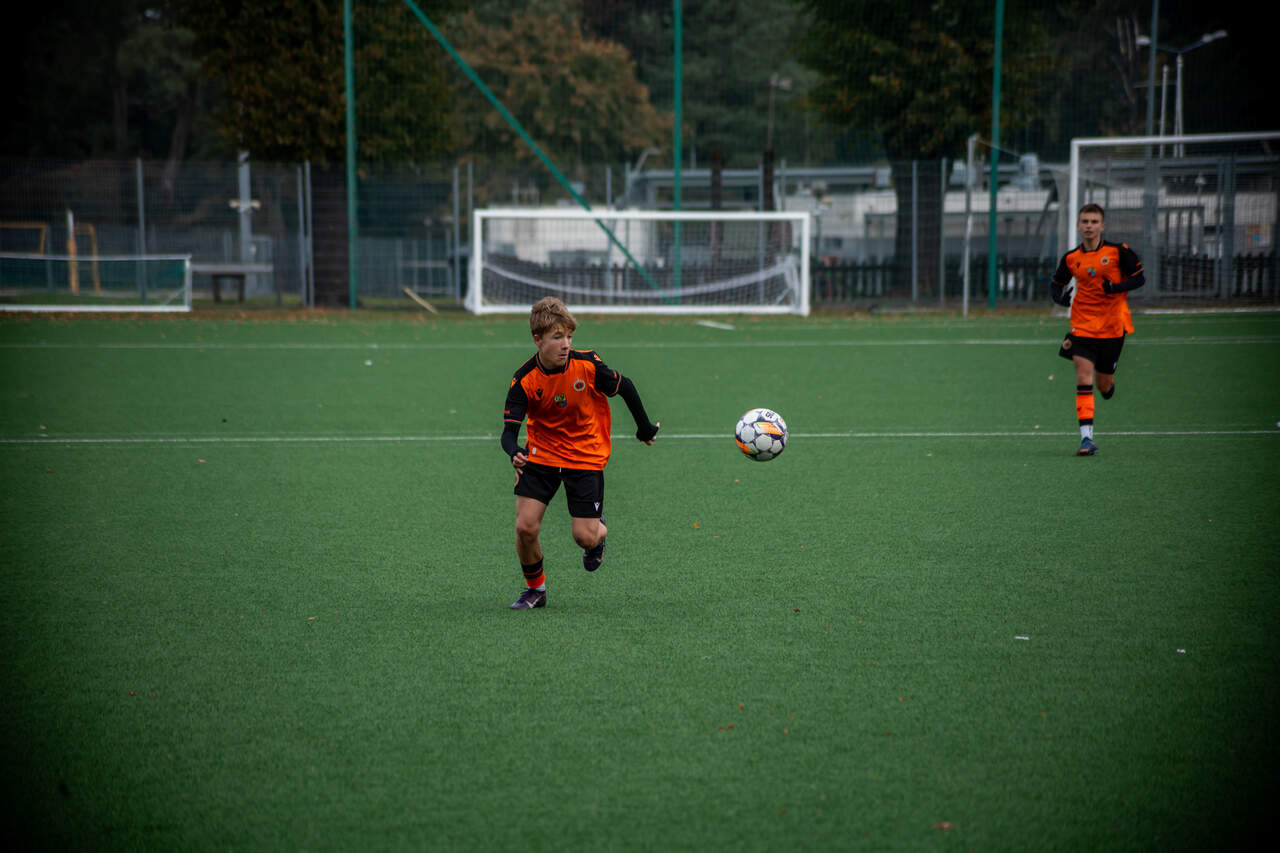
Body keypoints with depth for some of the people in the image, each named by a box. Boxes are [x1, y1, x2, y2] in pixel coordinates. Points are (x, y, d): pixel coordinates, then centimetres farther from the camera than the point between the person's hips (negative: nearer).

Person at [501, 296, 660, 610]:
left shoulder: (587, 365, -18)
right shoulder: (524, 380, -16)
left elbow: (625, 388, -1)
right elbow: (509, 431, -17)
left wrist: (645, 428, 11)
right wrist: (514, 453, -41)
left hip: (586, 457, -1)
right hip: (541, 453, 1)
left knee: (585, 536, -7)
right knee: (525, 527, -9)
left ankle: (599, 532, 32)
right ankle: (535, 589, 17)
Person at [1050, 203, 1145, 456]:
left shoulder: (1118, 252, -5)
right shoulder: (1071, 258, 2)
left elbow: (1139, 278, 0)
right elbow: (1056, 285, 15)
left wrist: (1117, 287, -18)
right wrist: (1061, 296, -9)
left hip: (1113, 326, -1)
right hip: (1082, 327, 1)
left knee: (1104, 386, 7)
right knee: (1083, 379, -15)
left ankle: (1109, 381, 46)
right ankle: (1087, 437, -17)